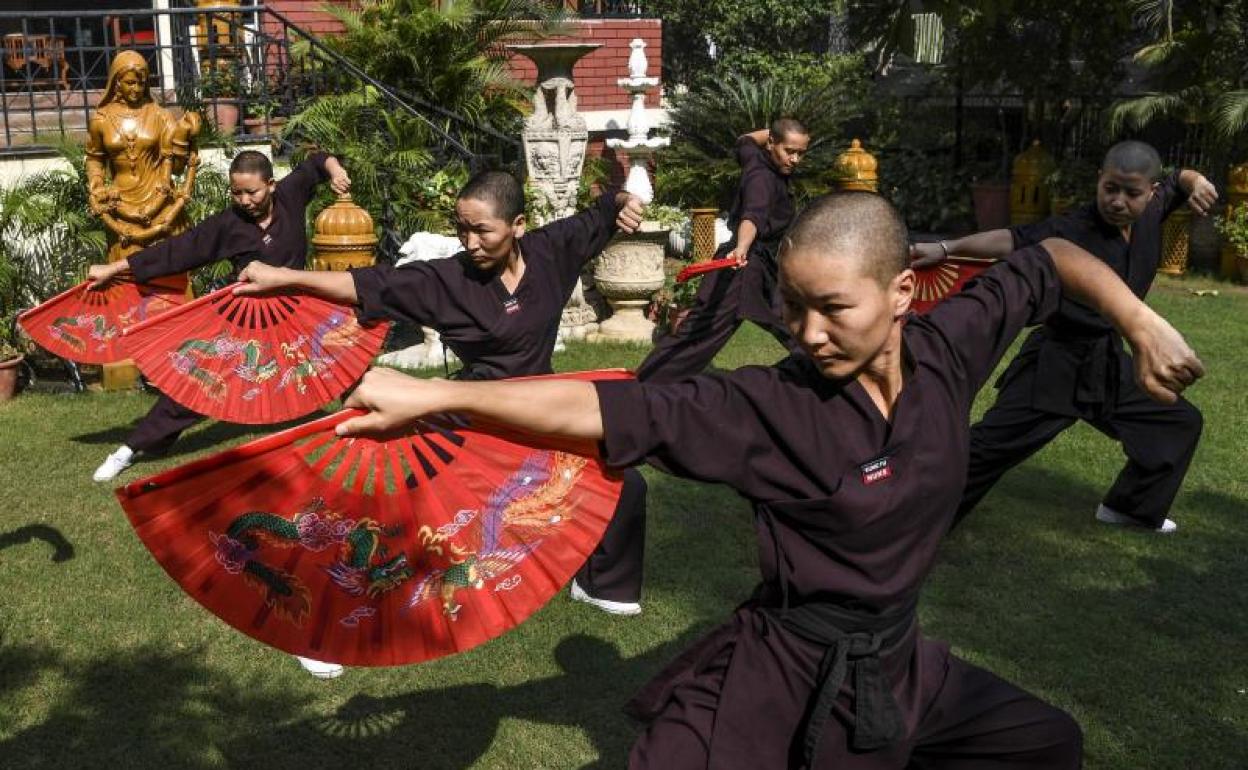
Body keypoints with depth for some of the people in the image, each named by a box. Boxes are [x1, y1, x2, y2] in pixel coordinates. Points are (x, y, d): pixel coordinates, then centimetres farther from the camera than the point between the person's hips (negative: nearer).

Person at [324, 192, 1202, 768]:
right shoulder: (769, 408, -24)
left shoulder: (948, 348, -10)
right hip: (783, 679, -6)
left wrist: (1141, 324, -5)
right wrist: (430, 395, -37)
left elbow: (1046, 258, 6)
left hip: (898, 660, 6)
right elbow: (610, 411, -31)